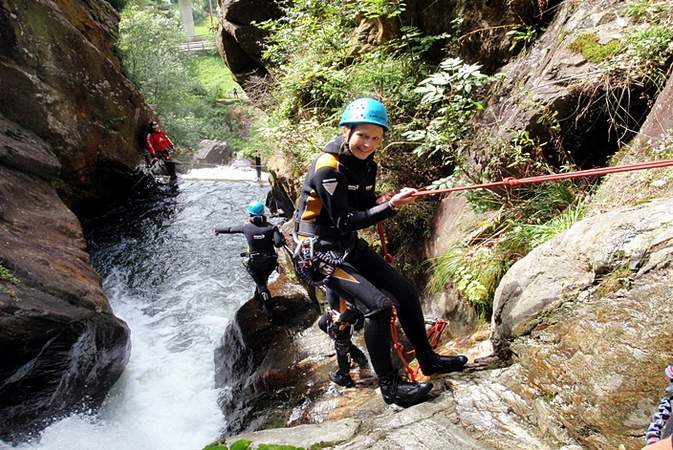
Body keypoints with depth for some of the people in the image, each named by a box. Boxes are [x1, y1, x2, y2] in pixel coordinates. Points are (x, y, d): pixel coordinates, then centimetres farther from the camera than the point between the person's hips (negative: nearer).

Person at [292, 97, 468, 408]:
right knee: (378, 305, -21)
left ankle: (428, 359, 26)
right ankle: (390, 387, -7)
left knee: (406, 292, 7)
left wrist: (381, 202, -11)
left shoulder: (366, 165, 4)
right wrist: (390, 207, -25)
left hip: (349, 247, 9)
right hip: (318, 251, -9)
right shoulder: (327, 167, -22)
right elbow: (344, 222, -23)